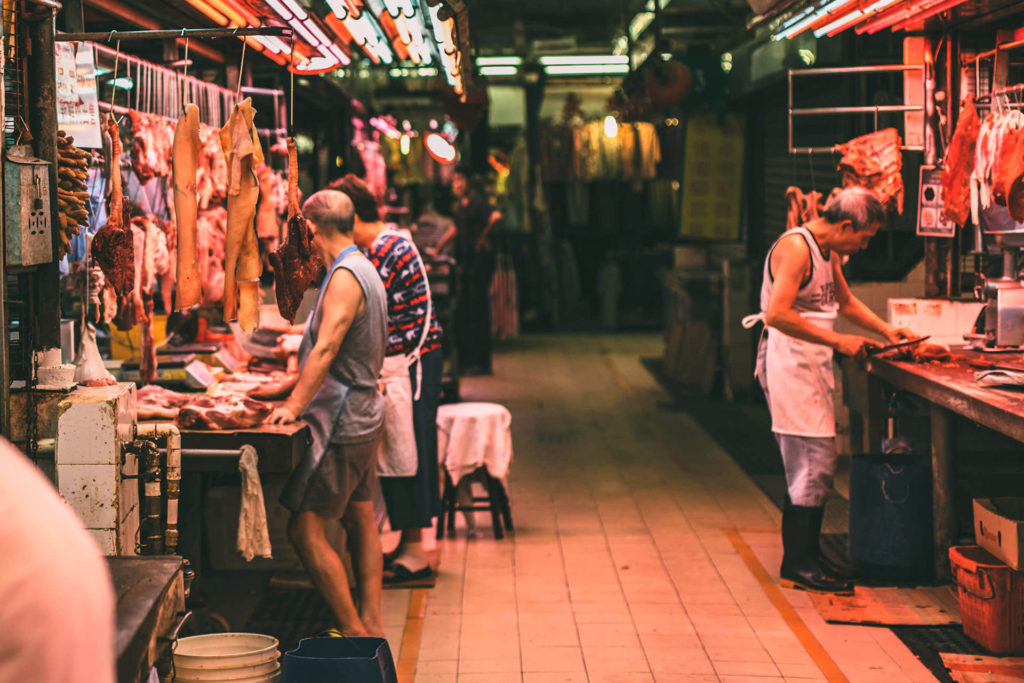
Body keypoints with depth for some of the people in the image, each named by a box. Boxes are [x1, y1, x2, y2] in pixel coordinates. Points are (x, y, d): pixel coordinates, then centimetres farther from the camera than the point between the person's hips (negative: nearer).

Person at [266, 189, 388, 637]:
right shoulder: (365, 270, 13)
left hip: (341, 424, -11)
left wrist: (295, 405, -29)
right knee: (361, 522, 16)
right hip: (363, 415, 11)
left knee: (305, 531, -8)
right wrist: (291, 389, 26)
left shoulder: (345, 277, -18)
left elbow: (326, 349, -28)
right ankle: (371, 626, 22)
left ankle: (354, 631, -6)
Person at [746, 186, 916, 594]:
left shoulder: (828, 251, 15)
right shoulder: (796, 248, -16)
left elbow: (845, 301, 31)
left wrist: (886, 330, 18)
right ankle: (796, 565, -3)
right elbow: (776, 315, -27)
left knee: (820, 464, 11)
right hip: (789, 362, -10)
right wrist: (838, 341, -23)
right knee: (812, 463, -9)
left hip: (813, 363, 10)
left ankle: (806, 556, 17)